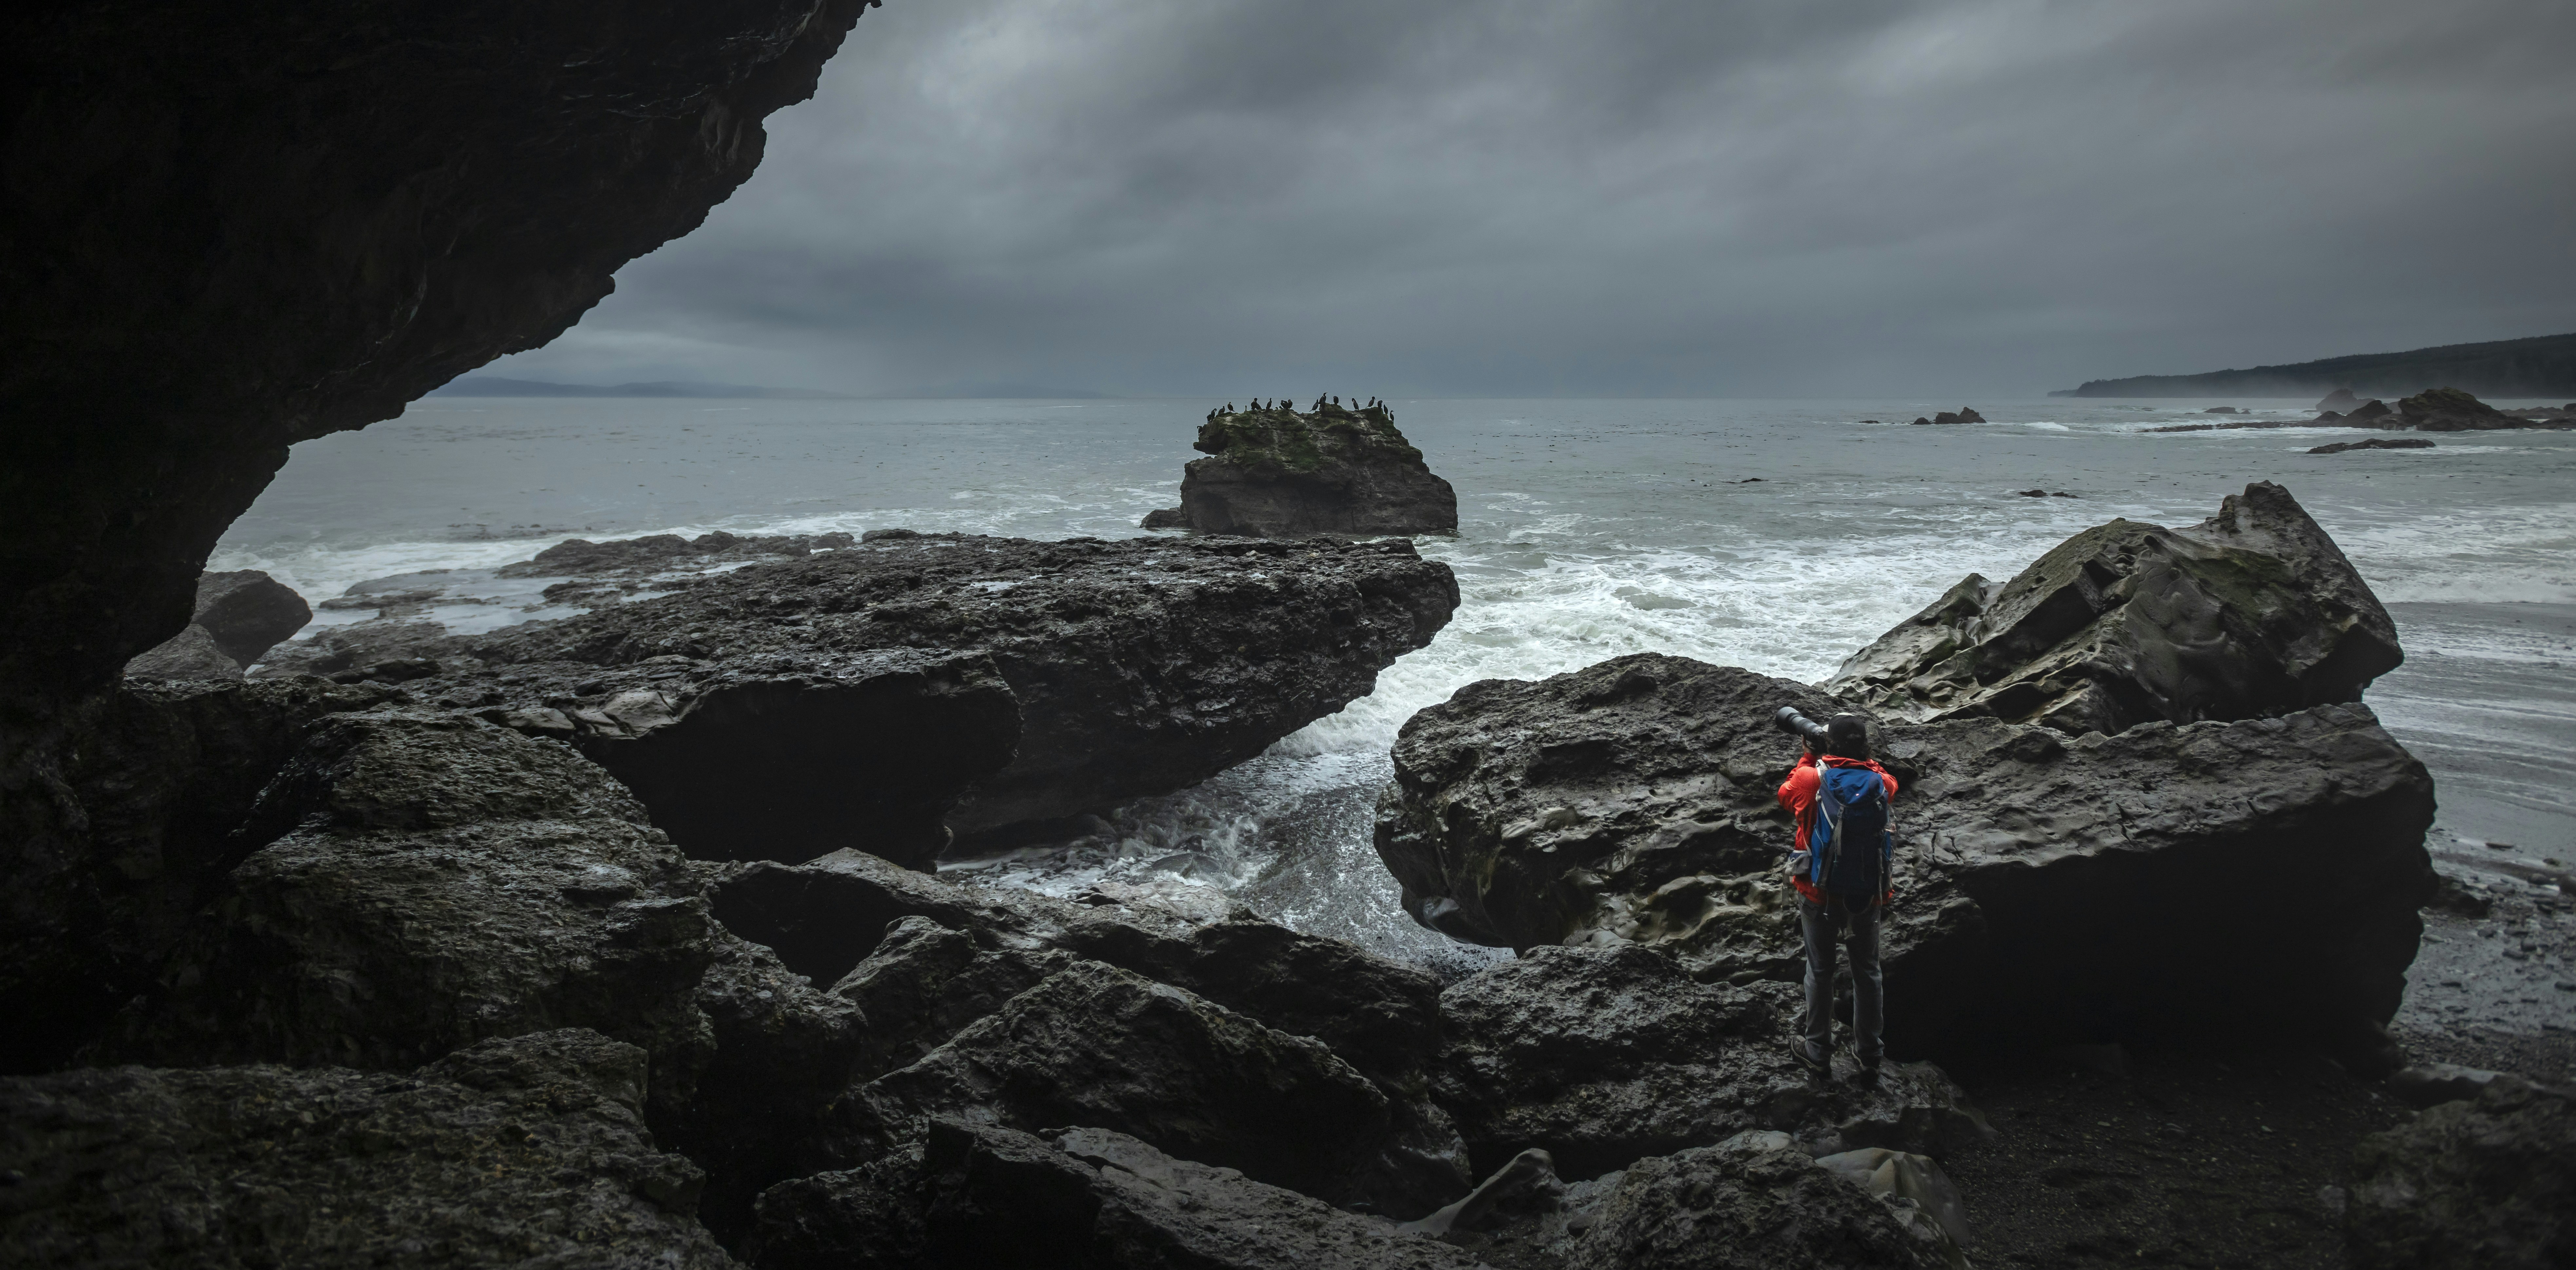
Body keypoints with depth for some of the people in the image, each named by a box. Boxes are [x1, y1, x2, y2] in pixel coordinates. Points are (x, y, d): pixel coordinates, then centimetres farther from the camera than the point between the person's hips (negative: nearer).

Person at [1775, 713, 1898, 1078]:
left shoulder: (1811, 778, -14)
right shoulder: (1881, 783, -9)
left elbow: (1786, 794, 9)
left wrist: (1809, 757, 17)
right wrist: (1863, 757, 18)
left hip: (1820, 896, -2)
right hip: (1868, 897, 2)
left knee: (1820, 972, 12)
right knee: (1867, 972, 16)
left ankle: (1818, 1051, 22)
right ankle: (1869, 1054, 28)